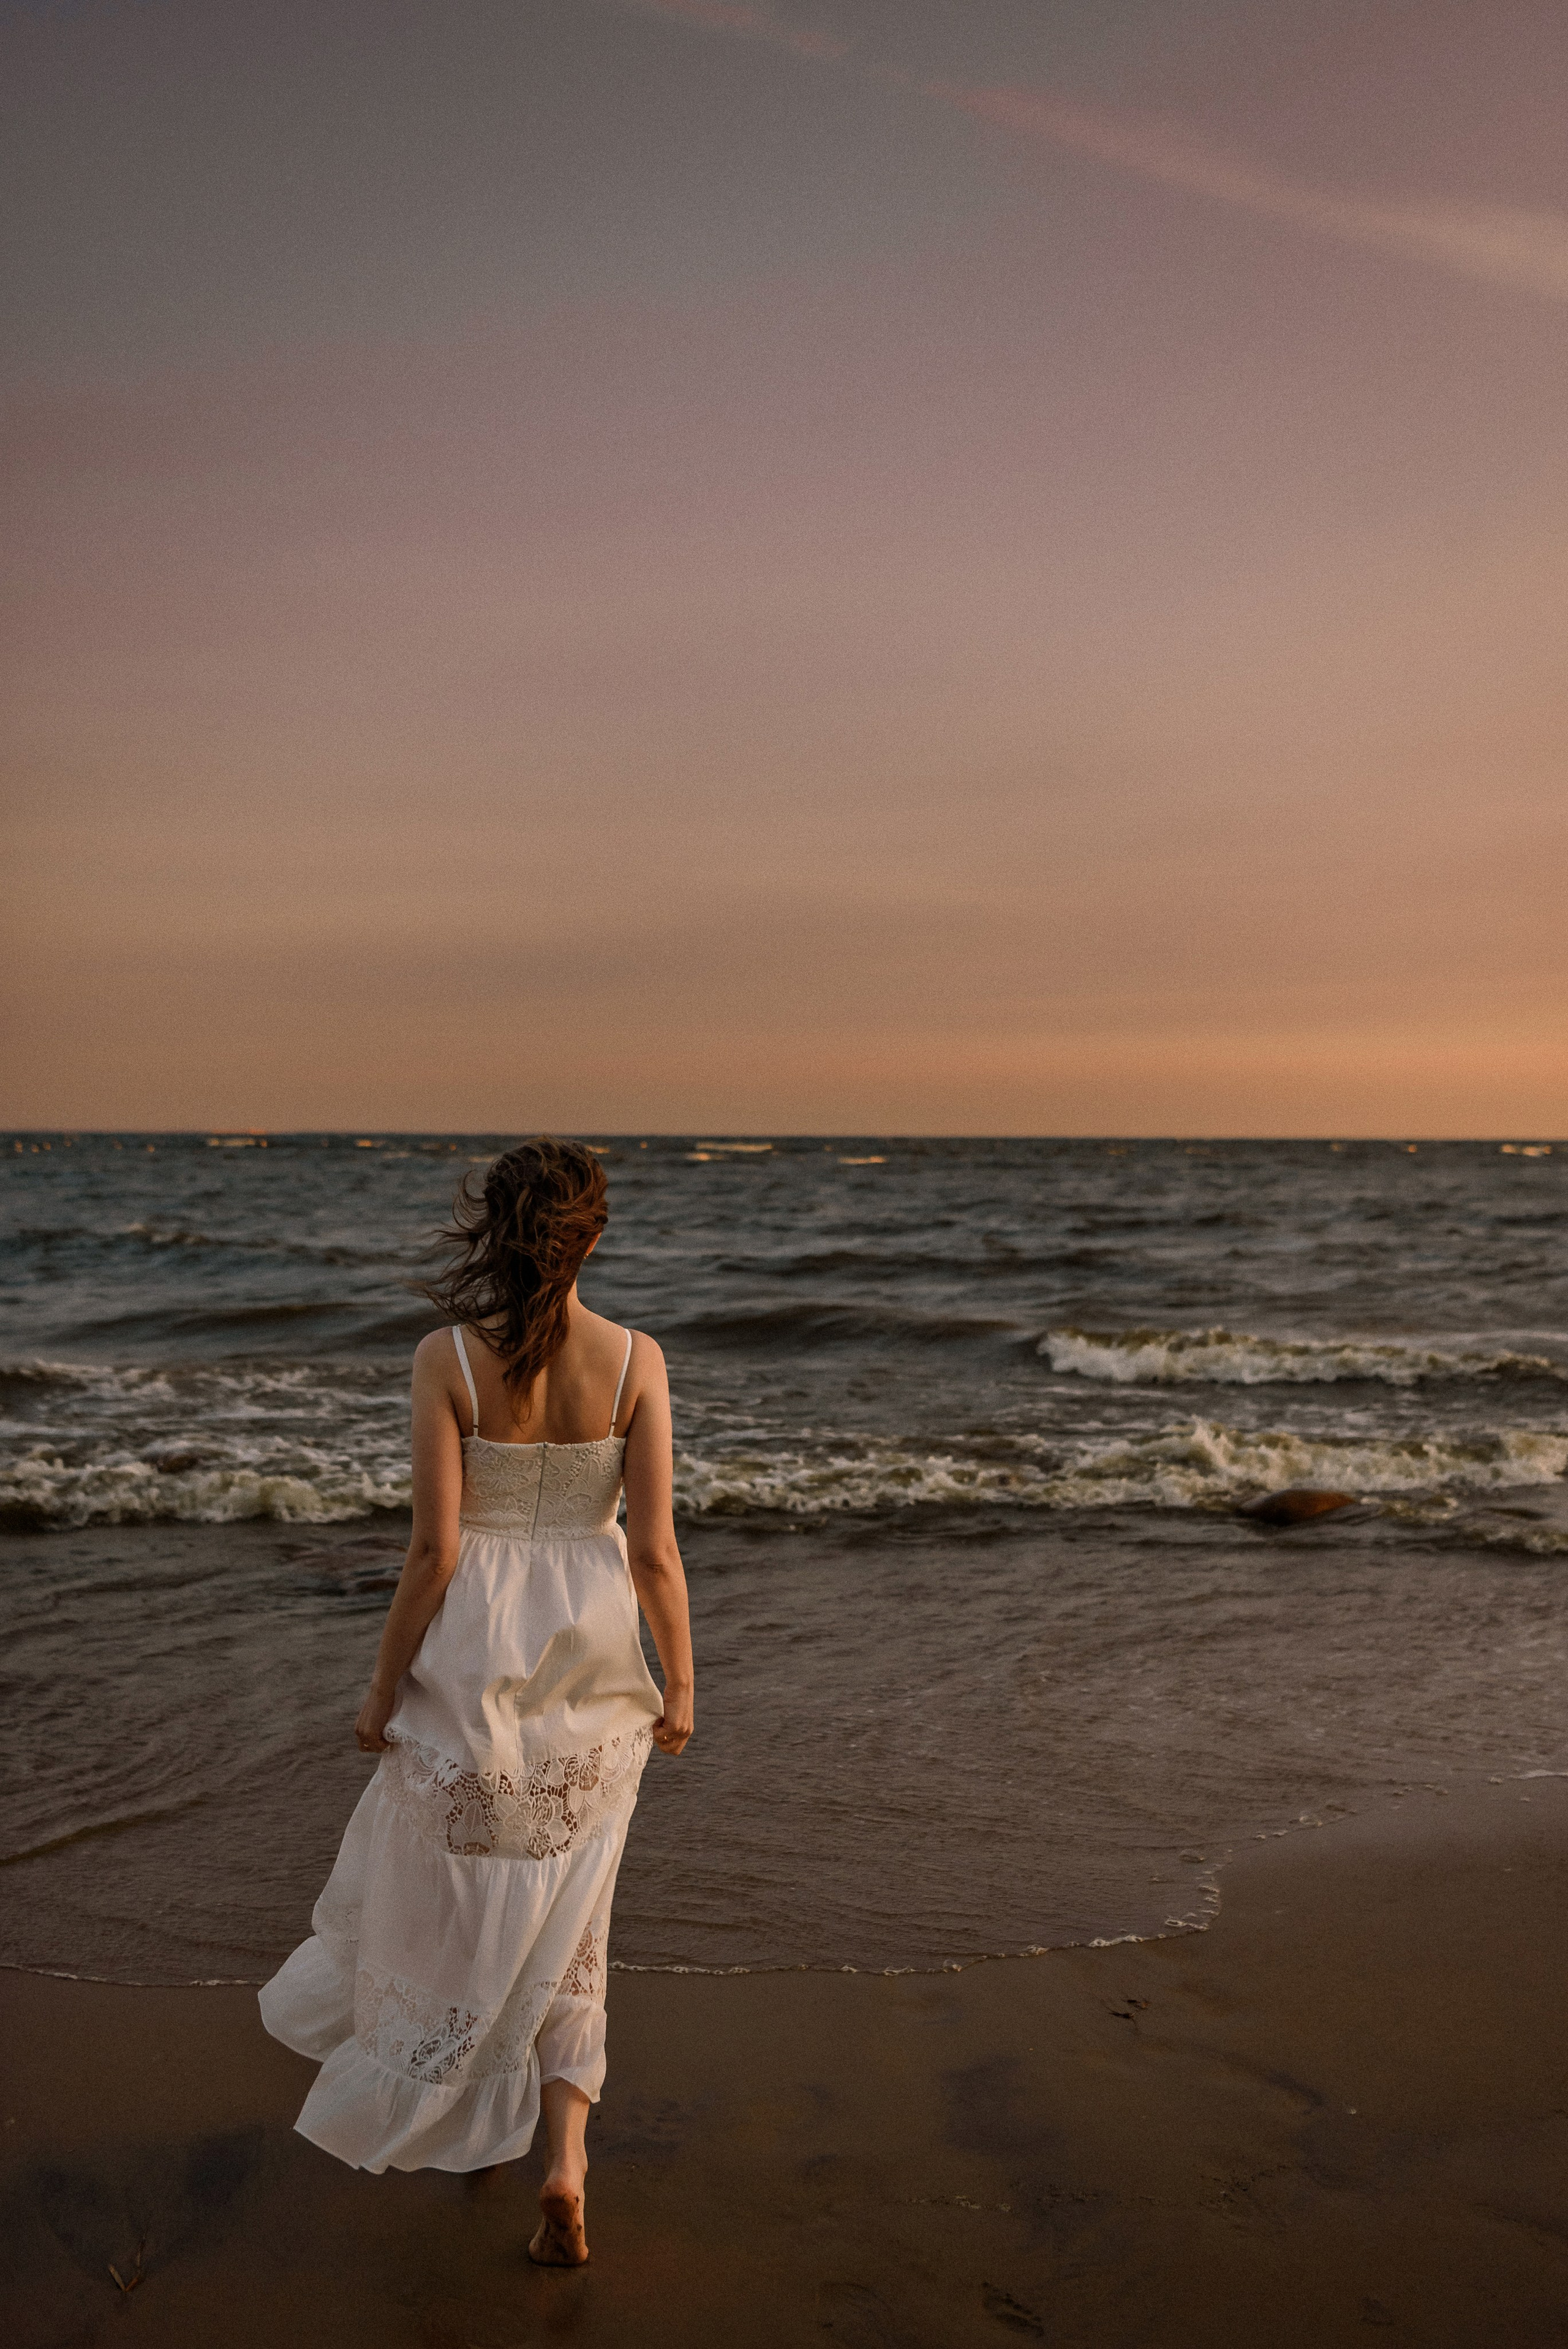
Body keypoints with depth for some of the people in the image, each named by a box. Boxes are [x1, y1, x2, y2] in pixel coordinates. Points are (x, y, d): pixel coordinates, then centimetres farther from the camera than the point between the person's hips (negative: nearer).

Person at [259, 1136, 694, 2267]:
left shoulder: (448, 1358, -14)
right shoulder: (636, 1359, -10)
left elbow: (434, 1549, -13)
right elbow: (654, 1547, -9)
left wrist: (386, 1688, 0)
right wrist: (681, 1683, 4)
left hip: (475, 1647, -1)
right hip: (591, 1659, 2)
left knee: (444, 1880, 23)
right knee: (564, 1913, 17)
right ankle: (567, 2159, 11)